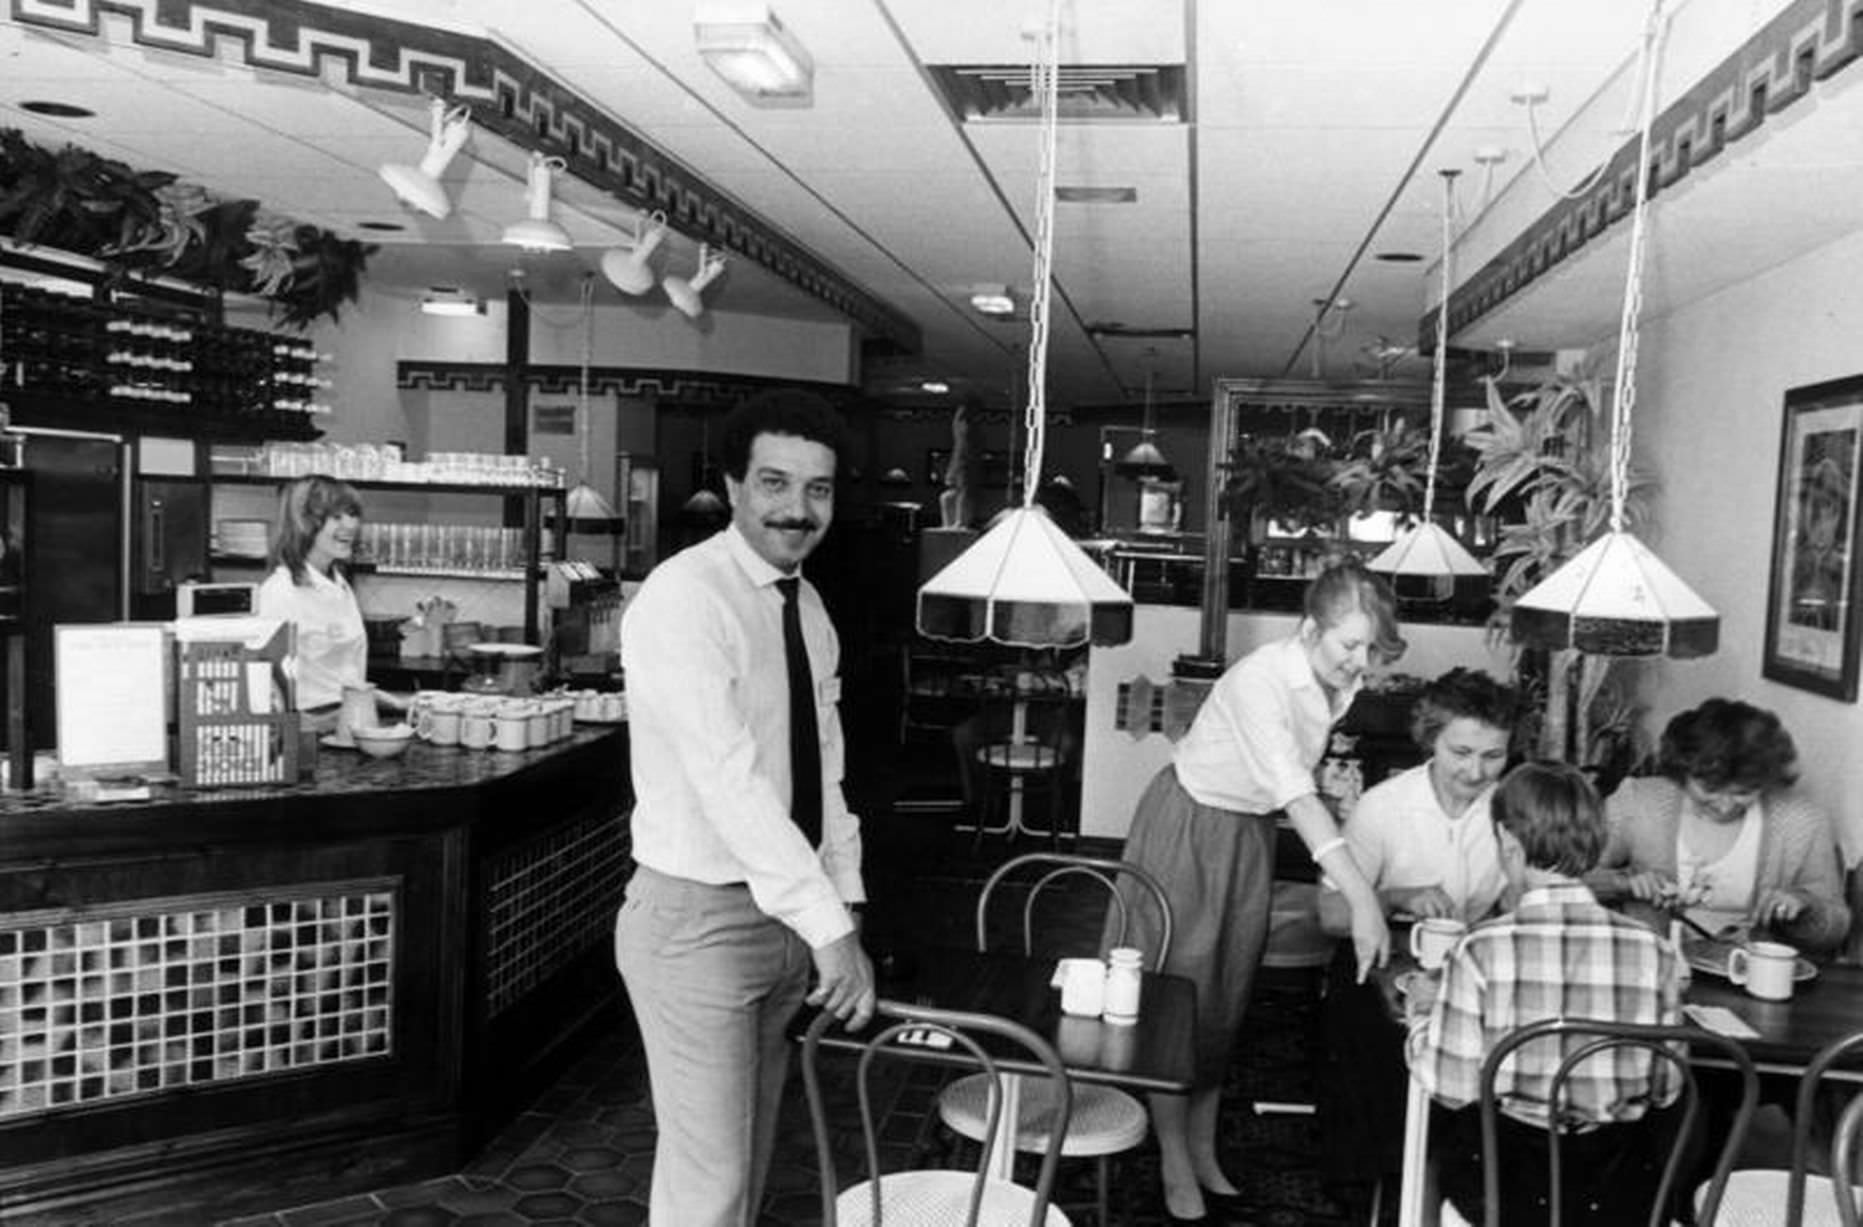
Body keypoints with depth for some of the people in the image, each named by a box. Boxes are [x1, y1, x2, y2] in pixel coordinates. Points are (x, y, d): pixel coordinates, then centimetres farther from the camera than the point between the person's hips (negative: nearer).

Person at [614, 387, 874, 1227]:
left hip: (787, 915, 8)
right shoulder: (684, 598, -20)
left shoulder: (808, 607, 7)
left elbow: (824, 773, 9)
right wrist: (829, 927, -28)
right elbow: (729, 779, -27)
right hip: (698, 918, -8)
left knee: (750, 1153, 20)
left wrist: (843, 903, 2)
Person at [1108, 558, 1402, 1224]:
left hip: (1251, 833, 7)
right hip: (1188, 827, -7)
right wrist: (1362, 899, -44)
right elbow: (1296, 795, -40)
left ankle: (1203, 1152, 27)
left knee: (1226, 1000, 14)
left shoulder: (1339, 683, -7)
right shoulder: (1259, 680, -31)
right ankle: (1174, 1163, 15)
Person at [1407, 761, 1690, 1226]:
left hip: (1506, 1189, -3)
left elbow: (1452, 1086, -11)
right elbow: (1665, 1089, 1)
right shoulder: (1656, 952, -9)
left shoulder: (1480, 951, -16)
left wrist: (1422, 1007, 7)